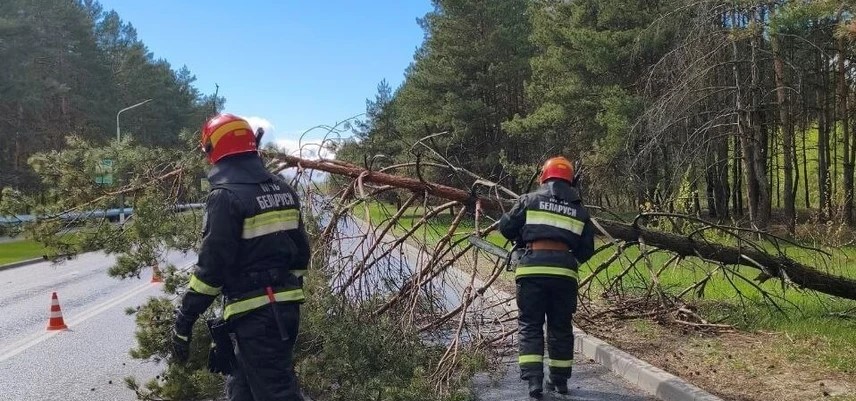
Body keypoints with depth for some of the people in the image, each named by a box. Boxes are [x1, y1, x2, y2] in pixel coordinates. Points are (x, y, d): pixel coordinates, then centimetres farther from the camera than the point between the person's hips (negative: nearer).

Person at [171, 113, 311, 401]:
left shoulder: (226, 196, -15)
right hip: (286, 306, 8)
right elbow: (301, 251, 14)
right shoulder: (282, 189, 9)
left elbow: (212, 264, -17)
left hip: (254, 312, -8)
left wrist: (184, 319, -11)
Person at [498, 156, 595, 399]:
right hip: (564, 273, 2)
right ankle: (560, 379, 23)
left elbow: (506, 227, 10)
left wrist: (521, 240, 29)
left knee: (530, 326, 4)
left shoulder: (530, 200, 8)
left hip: (532, 268, -2)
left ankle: (534, 380, -5)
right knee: (561, 327, 16)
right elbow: (587, 249, 14)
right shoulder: (580, 210, 15)